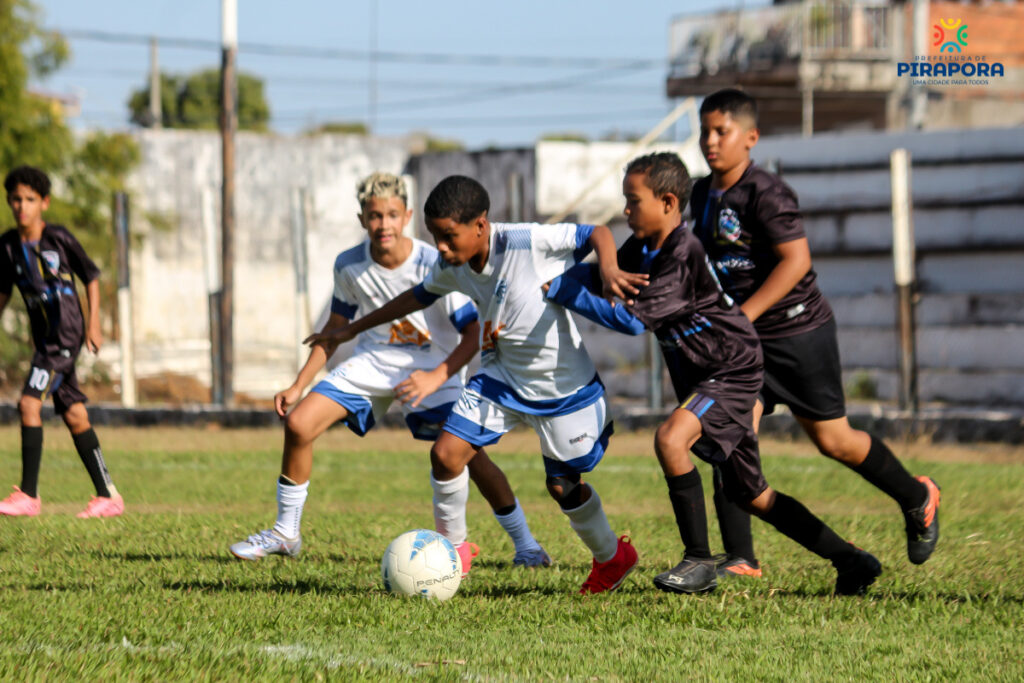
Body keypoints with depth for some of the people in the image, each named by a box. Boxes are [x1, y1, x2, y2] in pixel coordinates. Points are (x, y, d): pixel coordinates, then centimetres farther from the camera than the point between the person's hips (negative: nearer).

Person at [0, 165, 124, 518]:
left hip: (67, 333, -6)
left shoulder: (59, 238, -8)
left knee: (29, 402, -17)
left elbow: (91, 277, 2)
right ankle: (108, 495, 11)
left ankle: (29, 494, -16)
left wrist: (94, 324, -3)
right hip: (44, 339, 6)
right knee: (74, 415, 6)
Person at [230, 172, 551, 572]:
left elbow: (474, 333, -20)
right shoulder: (349, 266, -9)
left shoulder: (434, 267, -22)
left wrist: (435, 377, -34)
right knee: (298, 424, -11)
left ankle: (526, 546, -3)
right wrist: (299, 385, 4)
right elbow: (336, 327, 8)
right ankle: (285, 534, 7)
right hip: (373, 361, 4)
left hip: (435, 368, -4)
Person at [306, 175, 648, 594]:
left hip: (563, 384, -5)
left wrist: (608, 269, -40)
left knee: (563, 485, 5)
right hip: (501, 375, 5)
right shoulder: (452, 268, -6)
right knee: (445, 453, -10)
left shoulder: (526, 243, -26)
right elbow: (419, 296, 15)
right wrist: (352, 329, 19)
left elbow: (596, 233, -19)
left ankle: (612, 557, 33)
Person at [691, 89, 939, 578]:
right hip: (742, 338, 7)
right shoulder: (702, 194, 5)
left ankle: (917, 499, 30)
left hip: (799, 332, -7)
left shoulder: (766, 194, -20)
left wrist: (744, 314, -28)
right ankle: (739, 559, -7)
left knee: (832, 440, 5)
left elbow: (795, 260, -26)